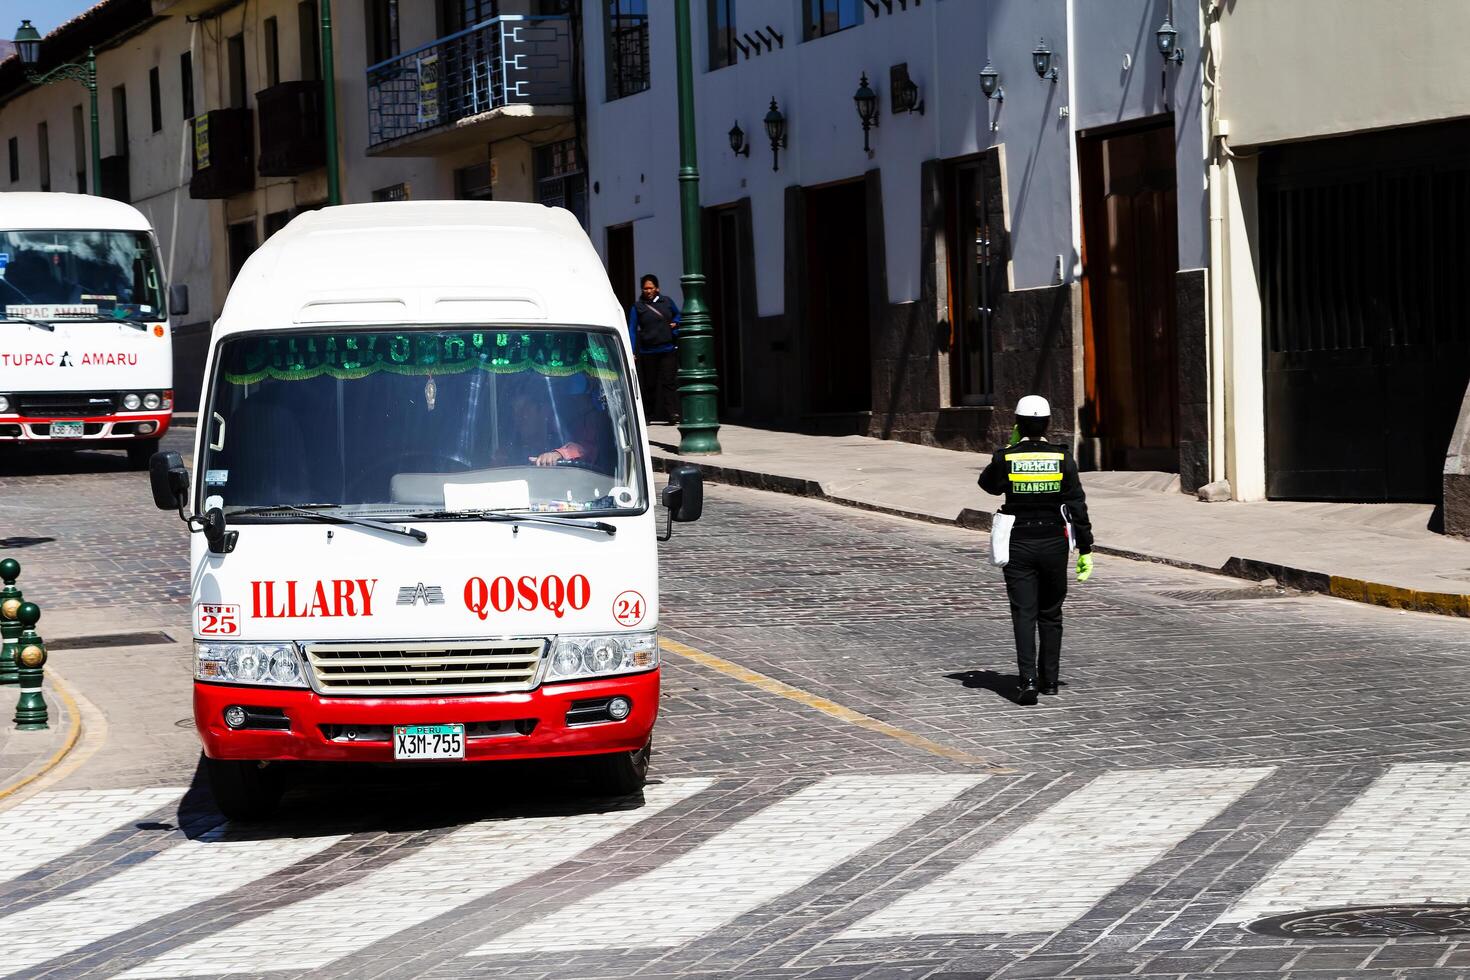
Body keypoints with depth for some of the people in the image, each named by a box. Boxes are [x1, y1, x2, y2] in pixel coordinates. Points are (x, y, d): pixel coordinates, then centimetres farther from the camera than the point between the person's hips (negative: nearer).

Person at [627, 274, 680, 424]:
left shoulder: (666, 302, 8)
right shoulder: (637, 306, 0)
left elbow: (677, 314, 26)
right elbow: (632, 329, -4)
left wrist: (675, 323, 2)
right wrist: (632, 352, -13)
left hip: (668, 350, 1)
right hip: (648, 352, -1)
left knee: (669, 381, -8)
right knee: (649, 384, 6)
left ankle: (672, 413, -12)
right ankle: (648, 414, 15)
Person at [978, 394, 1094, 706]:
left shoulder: (1006, 458, -9)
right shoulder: (1062, 458, -6)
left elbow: (987, 483, 13)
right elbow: (1077, 507, -5)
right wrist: (1085, 550, 0)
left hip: (1019, 545, -1)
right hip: (1054, 544, 1)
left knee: (1024, 615, -1)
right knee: (1050, 614, 16)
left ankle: (1028, 680, -15)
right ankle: (1049, 679, 23)